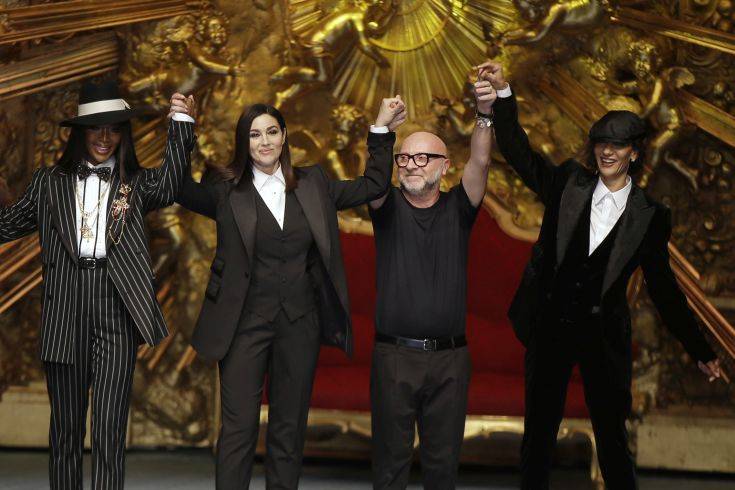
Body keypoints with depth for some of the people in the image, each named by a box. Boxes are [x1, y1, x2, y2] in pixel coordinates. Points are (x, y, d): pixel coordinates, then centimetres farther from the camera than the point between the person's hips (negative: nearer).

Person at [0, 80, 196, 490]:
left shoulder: (137, 185, 10)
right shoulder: (50, 183, 14)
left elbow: (171, 184, -9)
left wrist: (180, 124, -17)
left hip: (116, 314, -1)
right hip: (65, 313, 2)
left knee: (110, 430, -4)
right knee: (66, 428, 7)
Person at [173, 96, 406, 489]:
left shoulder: (313, 185, 9)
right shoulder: (225, 189, -1)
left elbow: (373, 186, 15)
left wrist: (381, 130, 9)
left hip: (300, 323, 3)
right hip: (246, 321, -3)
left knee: (289, 427, 10)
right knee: (239, 426, -3)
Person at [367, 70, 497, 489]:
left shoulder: (458, 209, 6)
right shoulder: (387, 208, 5)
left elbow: (480, 162, -9)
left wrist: (485, 114, -26)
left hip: (449, 358, 1)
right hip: (394, 356, -1)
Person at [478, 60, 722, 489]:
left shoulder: (650, 215, -2)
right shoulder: (568, 184, 2)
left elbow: (663, 288, 4)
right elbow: (517, 150, 4)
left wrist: (701, 352, 4)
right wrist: (502, 92, -7)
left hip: (604, 338, -1)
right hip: (549, 328, 1)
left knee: (612, 441, 6)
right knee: (538, 436, 11)